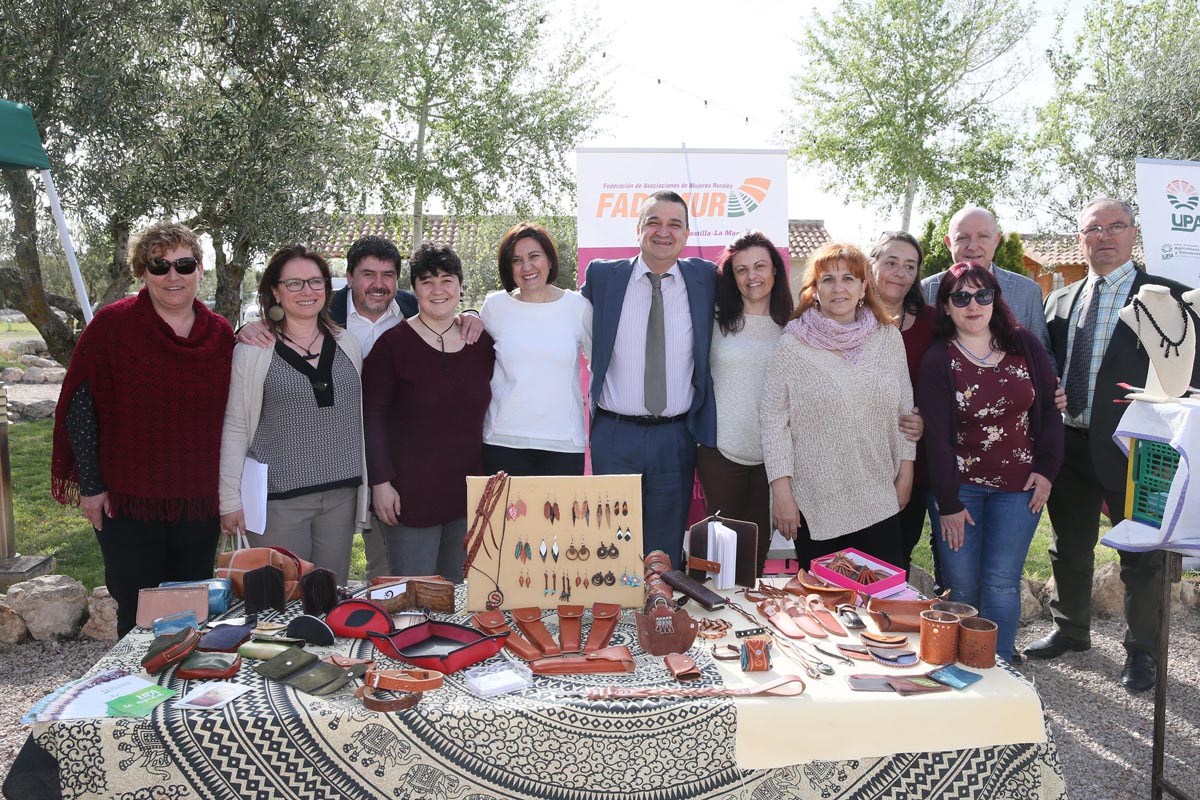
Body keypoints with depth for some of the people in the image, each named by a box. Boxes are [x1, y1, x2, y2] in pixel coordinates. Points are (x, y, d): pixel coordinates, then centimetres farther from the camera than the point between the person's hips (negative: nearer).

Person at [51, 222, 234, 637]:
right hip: (127, 502, -3)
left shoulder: (221, 333, 3)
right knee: (140, 617, 5)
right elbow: (80, 405, -5)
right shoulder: (112, 324, -7)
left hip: (199, 503, 3)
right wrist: (90, 486, -7)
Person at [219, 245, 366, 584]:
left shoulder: (347, 344, 8)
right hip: (280, 496, -3)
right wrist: (230, 500, -4)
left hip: (341, 493, 4)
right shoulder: (252, 350, -4)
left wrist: (368, 485, 11)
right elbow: (234, 429, -2)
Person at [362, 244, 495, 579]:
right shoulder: (393, 343, -6)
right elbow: (373, 416, -7)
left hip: (468, 495, 5)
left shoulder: (481, 342, 8)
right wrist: (381, 482, -11)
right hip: (410, 494, -4)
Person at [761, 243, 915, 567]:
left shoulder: (888, 337, 6)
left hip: (880, 501, 3)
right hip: (815, 502, -2)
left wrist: (905, 473, 8)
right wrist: (781, 491, -8)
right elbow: (773, 421, -5)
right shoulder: (793, 345, -5)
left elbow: (905, 410, 11)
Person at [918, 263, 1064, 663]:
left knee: (1001, 583, -1)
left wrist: (1046, 469, -3)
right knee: (960, 585, -1)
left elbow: (1050, 409, 7)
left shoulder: (1025, 345, 3)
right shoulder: (937, 359, -5)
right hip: (961, 485, -1)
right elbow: (936, 435, -8)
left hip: (1019, 486, 2)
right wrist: (948, 503, -9)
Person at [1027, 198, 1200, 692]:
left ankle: (1140, 652, 28)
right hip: (1068, 447, 5)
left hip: (1129, 450, -5)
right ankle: (1070, 632, 39)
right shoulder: (1059, 302, 11)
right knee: (1070, 549, 19)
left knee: (1141, 558, 9)